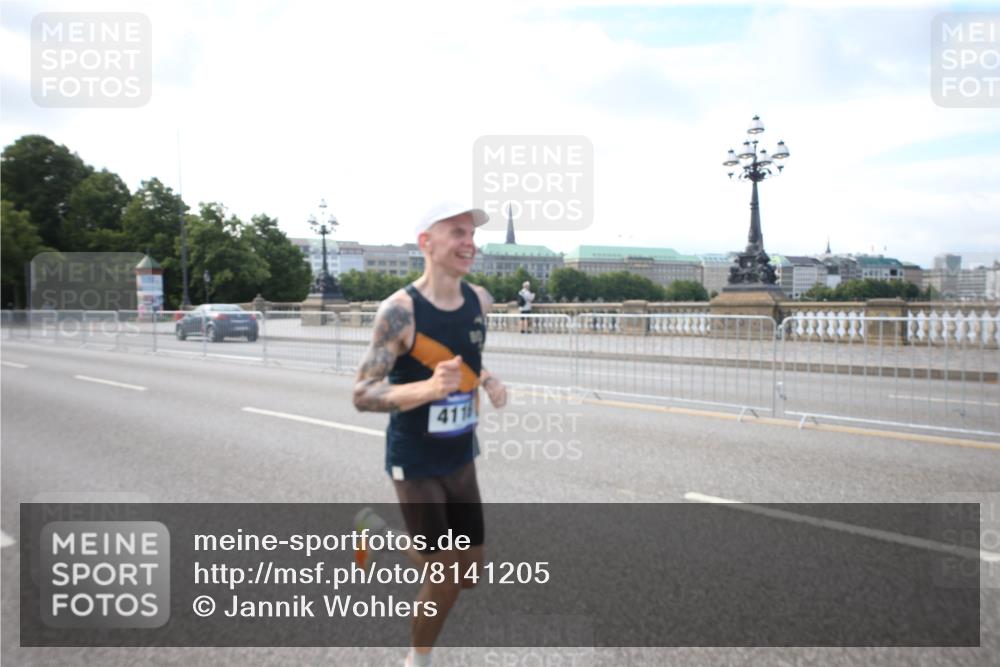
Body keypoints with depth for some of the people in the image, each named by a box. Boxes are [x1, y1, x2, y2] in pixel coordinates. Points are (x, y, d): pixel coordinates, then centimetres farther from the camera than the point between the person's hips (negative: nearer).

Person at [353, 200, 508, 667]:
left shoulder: (480, 300, -3)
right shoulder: (399, 310, -22)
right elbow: (362, 395, -23)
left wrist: (487, 380, -4)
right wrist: (428, 388, -39)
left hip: (461, 458, 6)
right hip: (415, 463, -6)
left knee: (470, 572, 14)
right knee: (445, 576, -1)